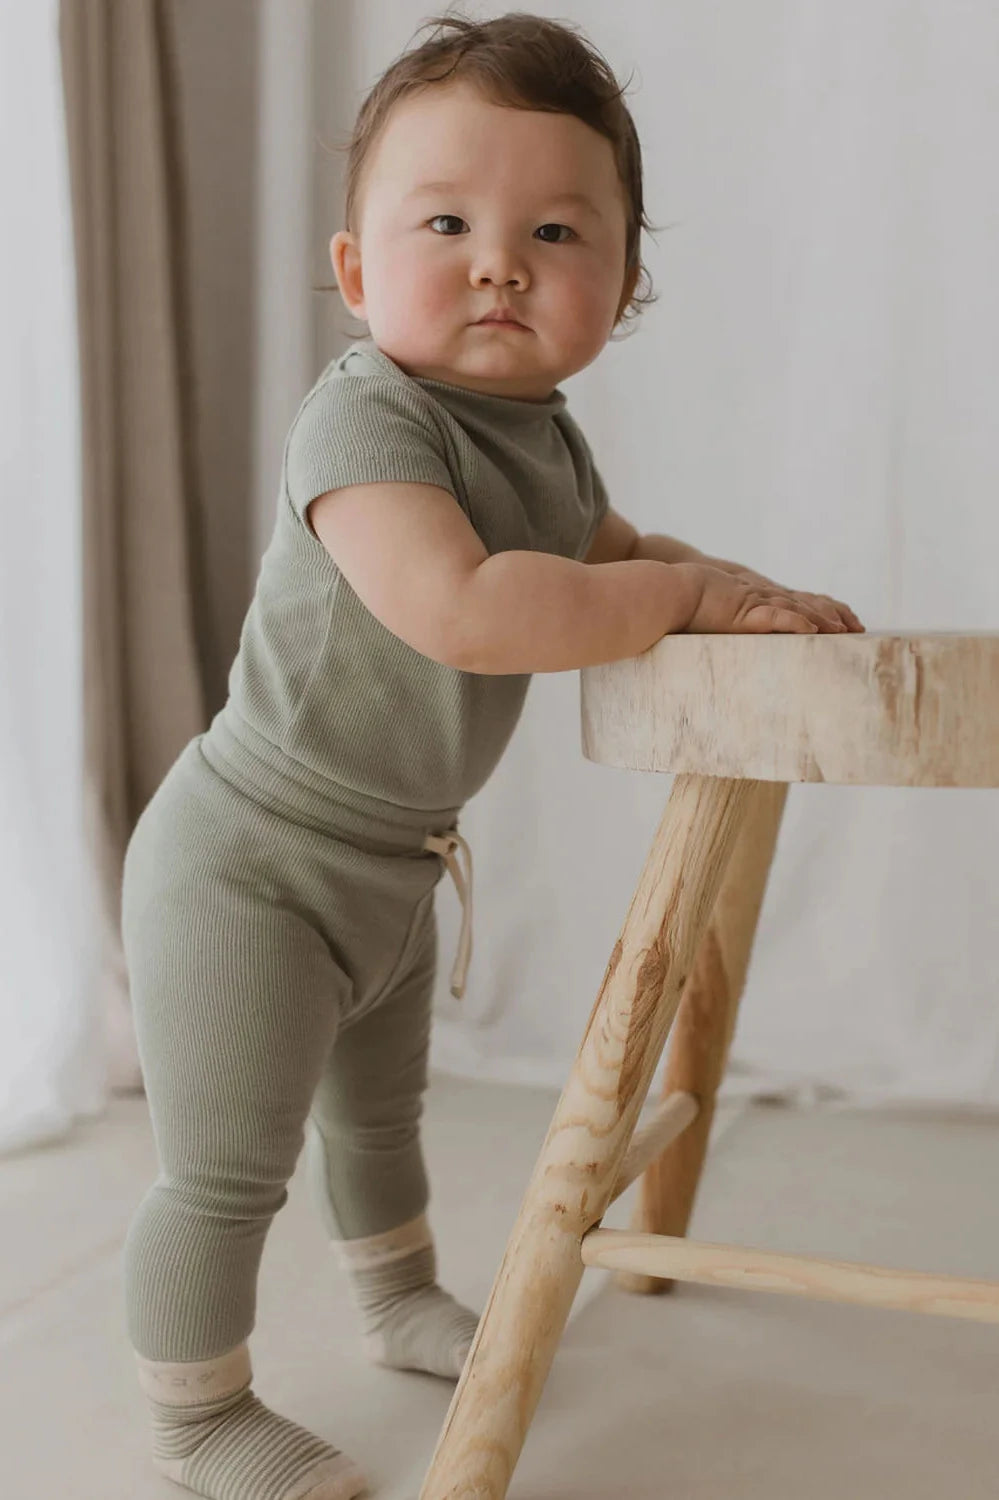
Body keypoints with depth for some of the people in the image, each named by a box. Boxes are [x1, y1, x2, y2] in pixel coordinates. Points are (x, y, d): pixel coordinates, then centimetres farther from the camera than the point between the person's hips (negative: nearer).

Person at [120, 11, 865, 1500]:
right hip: (249, 869, -9)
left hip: (388, 864, 9)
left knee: (380, 1109, 29)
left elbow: (605, 545, 22)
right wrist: (682, 592, -30)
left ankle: (400, 1303, 53)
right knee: (228, 1169, 3)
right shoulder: (365, 414, -27)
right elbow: (460, 606, -43)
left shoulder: (548, 435, 1)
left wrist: (742, 589, 5)